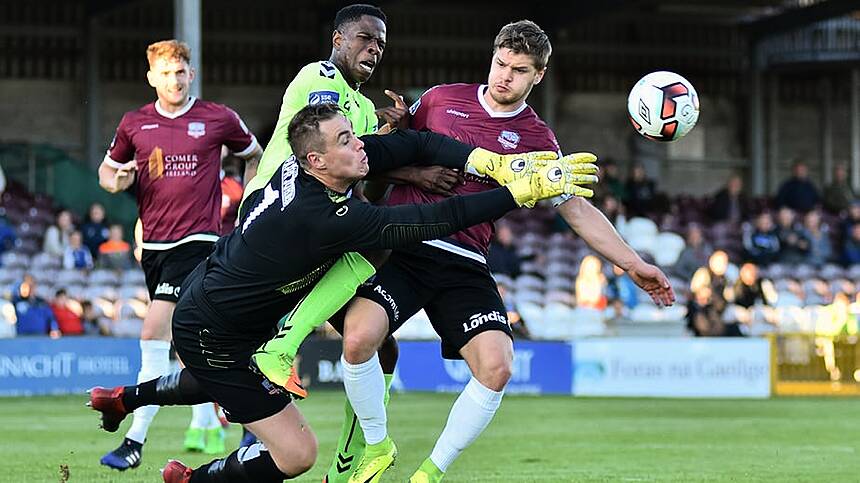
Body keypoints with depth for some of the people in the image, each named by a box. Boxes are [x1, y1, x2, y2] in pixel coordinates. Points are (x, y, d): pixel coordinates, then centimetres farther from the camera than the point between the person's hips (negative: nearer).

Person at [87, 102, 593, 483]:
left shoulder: (301, 167, -13)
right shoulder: (326, 217, -36)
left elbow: (413, 143, -10)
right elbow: (433, 221, -37)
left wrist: (491, 163, -23)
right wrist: (524, 192, -35)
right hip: (213, 336, -9)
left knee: (224, 381, 41)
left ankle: (124, 398, 58)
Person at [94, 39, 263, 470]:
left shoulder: (219, 119, -1)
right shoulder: (134, 124, 6)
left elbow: (255, 155, 15)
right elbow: (108, 168, 20)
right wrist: (116, 180, -4)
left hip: (197, 239, -5)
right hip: (153, 243, 5)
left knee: (154, 332, -17)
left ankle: (135, 440, -17)